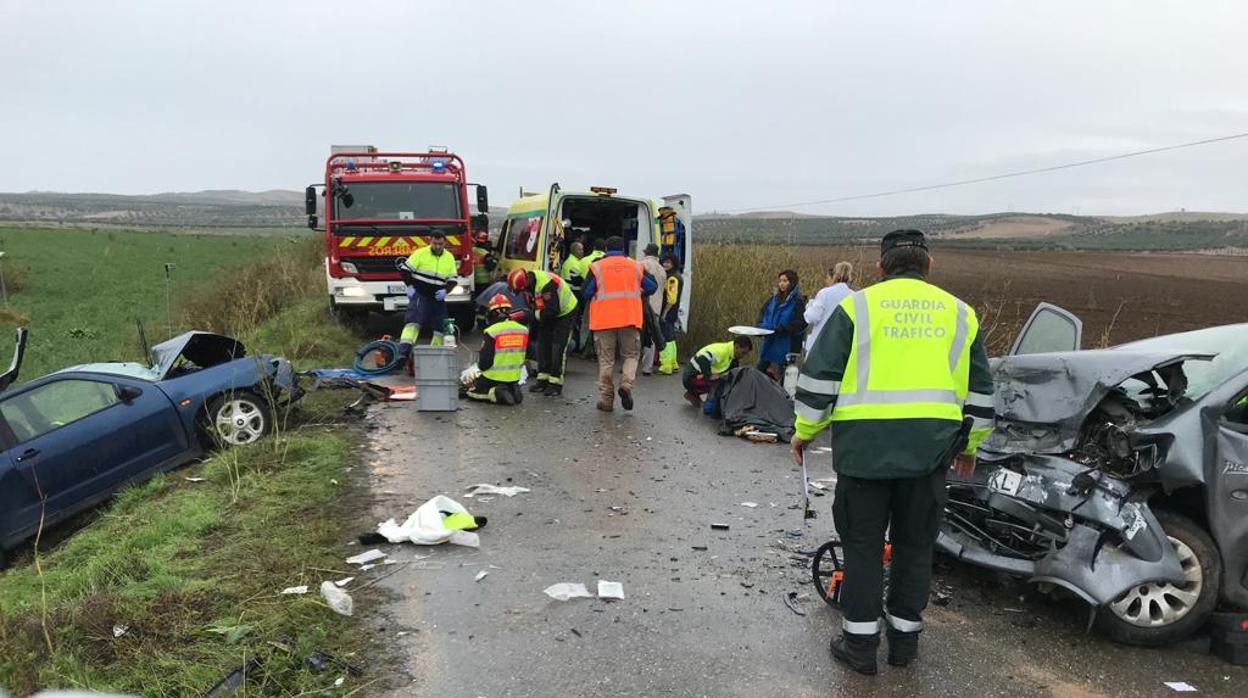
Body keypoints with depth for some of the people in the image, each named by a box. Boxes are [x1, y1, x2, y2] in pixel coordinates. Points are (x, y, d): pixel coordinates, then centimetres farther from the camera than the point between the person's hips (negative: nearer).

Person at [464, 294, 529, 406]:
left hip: (493, 378, -4)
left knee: (470, 391, 18)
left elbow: (484, 363, -15)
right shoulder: (523, 330, -3)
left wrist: (482, 366, 7)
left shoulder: (491, 332, -19)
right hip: (514, 378, 5)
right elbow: (523, 358, 7)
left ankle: (494, 393, -8)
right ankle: (512, 391, 1)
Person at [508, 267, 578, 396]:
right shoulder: (529, 281, -7)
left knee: (558, 348, -11)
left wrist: (535, 314, -23)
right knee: (542, 344, 6)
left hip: (565, 312, -9)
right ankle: (543, 380, 13)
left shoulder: (546, 284, -36)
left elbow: (553, 310, -33)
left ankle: (556, 383, -6)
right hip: (550, 313, 9)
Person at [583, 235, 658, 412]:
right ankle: (626, 384, -13)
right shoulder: (636, 266, 6)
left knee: (606, 359, 7)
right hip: (630, 319, 1)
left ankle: (606, 399, 8)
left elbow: (586, 293, -4)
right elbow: (652, 287, 8)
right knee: (631, 355, 13)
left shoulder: (596, 267, 0)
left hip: (603, 320, -1)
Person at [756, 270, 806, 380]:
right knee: (761, 371, 10)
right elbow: (763, 312, 17)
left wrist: (782, 329, -23)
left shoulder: (798, 301, -11)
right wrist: (762, 325, -2)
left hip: (786, 345, -7)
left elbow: (800, 323, -18)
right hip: (769, 343, 7)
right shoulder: (774, 298, 10)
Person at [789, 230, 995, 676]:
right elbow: (979, 389, 18)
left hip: (865, 443, -2)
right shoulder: (958, 313, 13)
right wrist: (970, 445, 29)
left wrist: (804, 430, 11)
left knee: (863, 542, 9)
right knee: (915, 543, 16)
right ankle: (904, 637, 26)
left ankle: (860, 642, 15)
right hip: (929, 448, 3)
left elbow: (819, 376, 0)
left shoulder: (858, 306, 3)